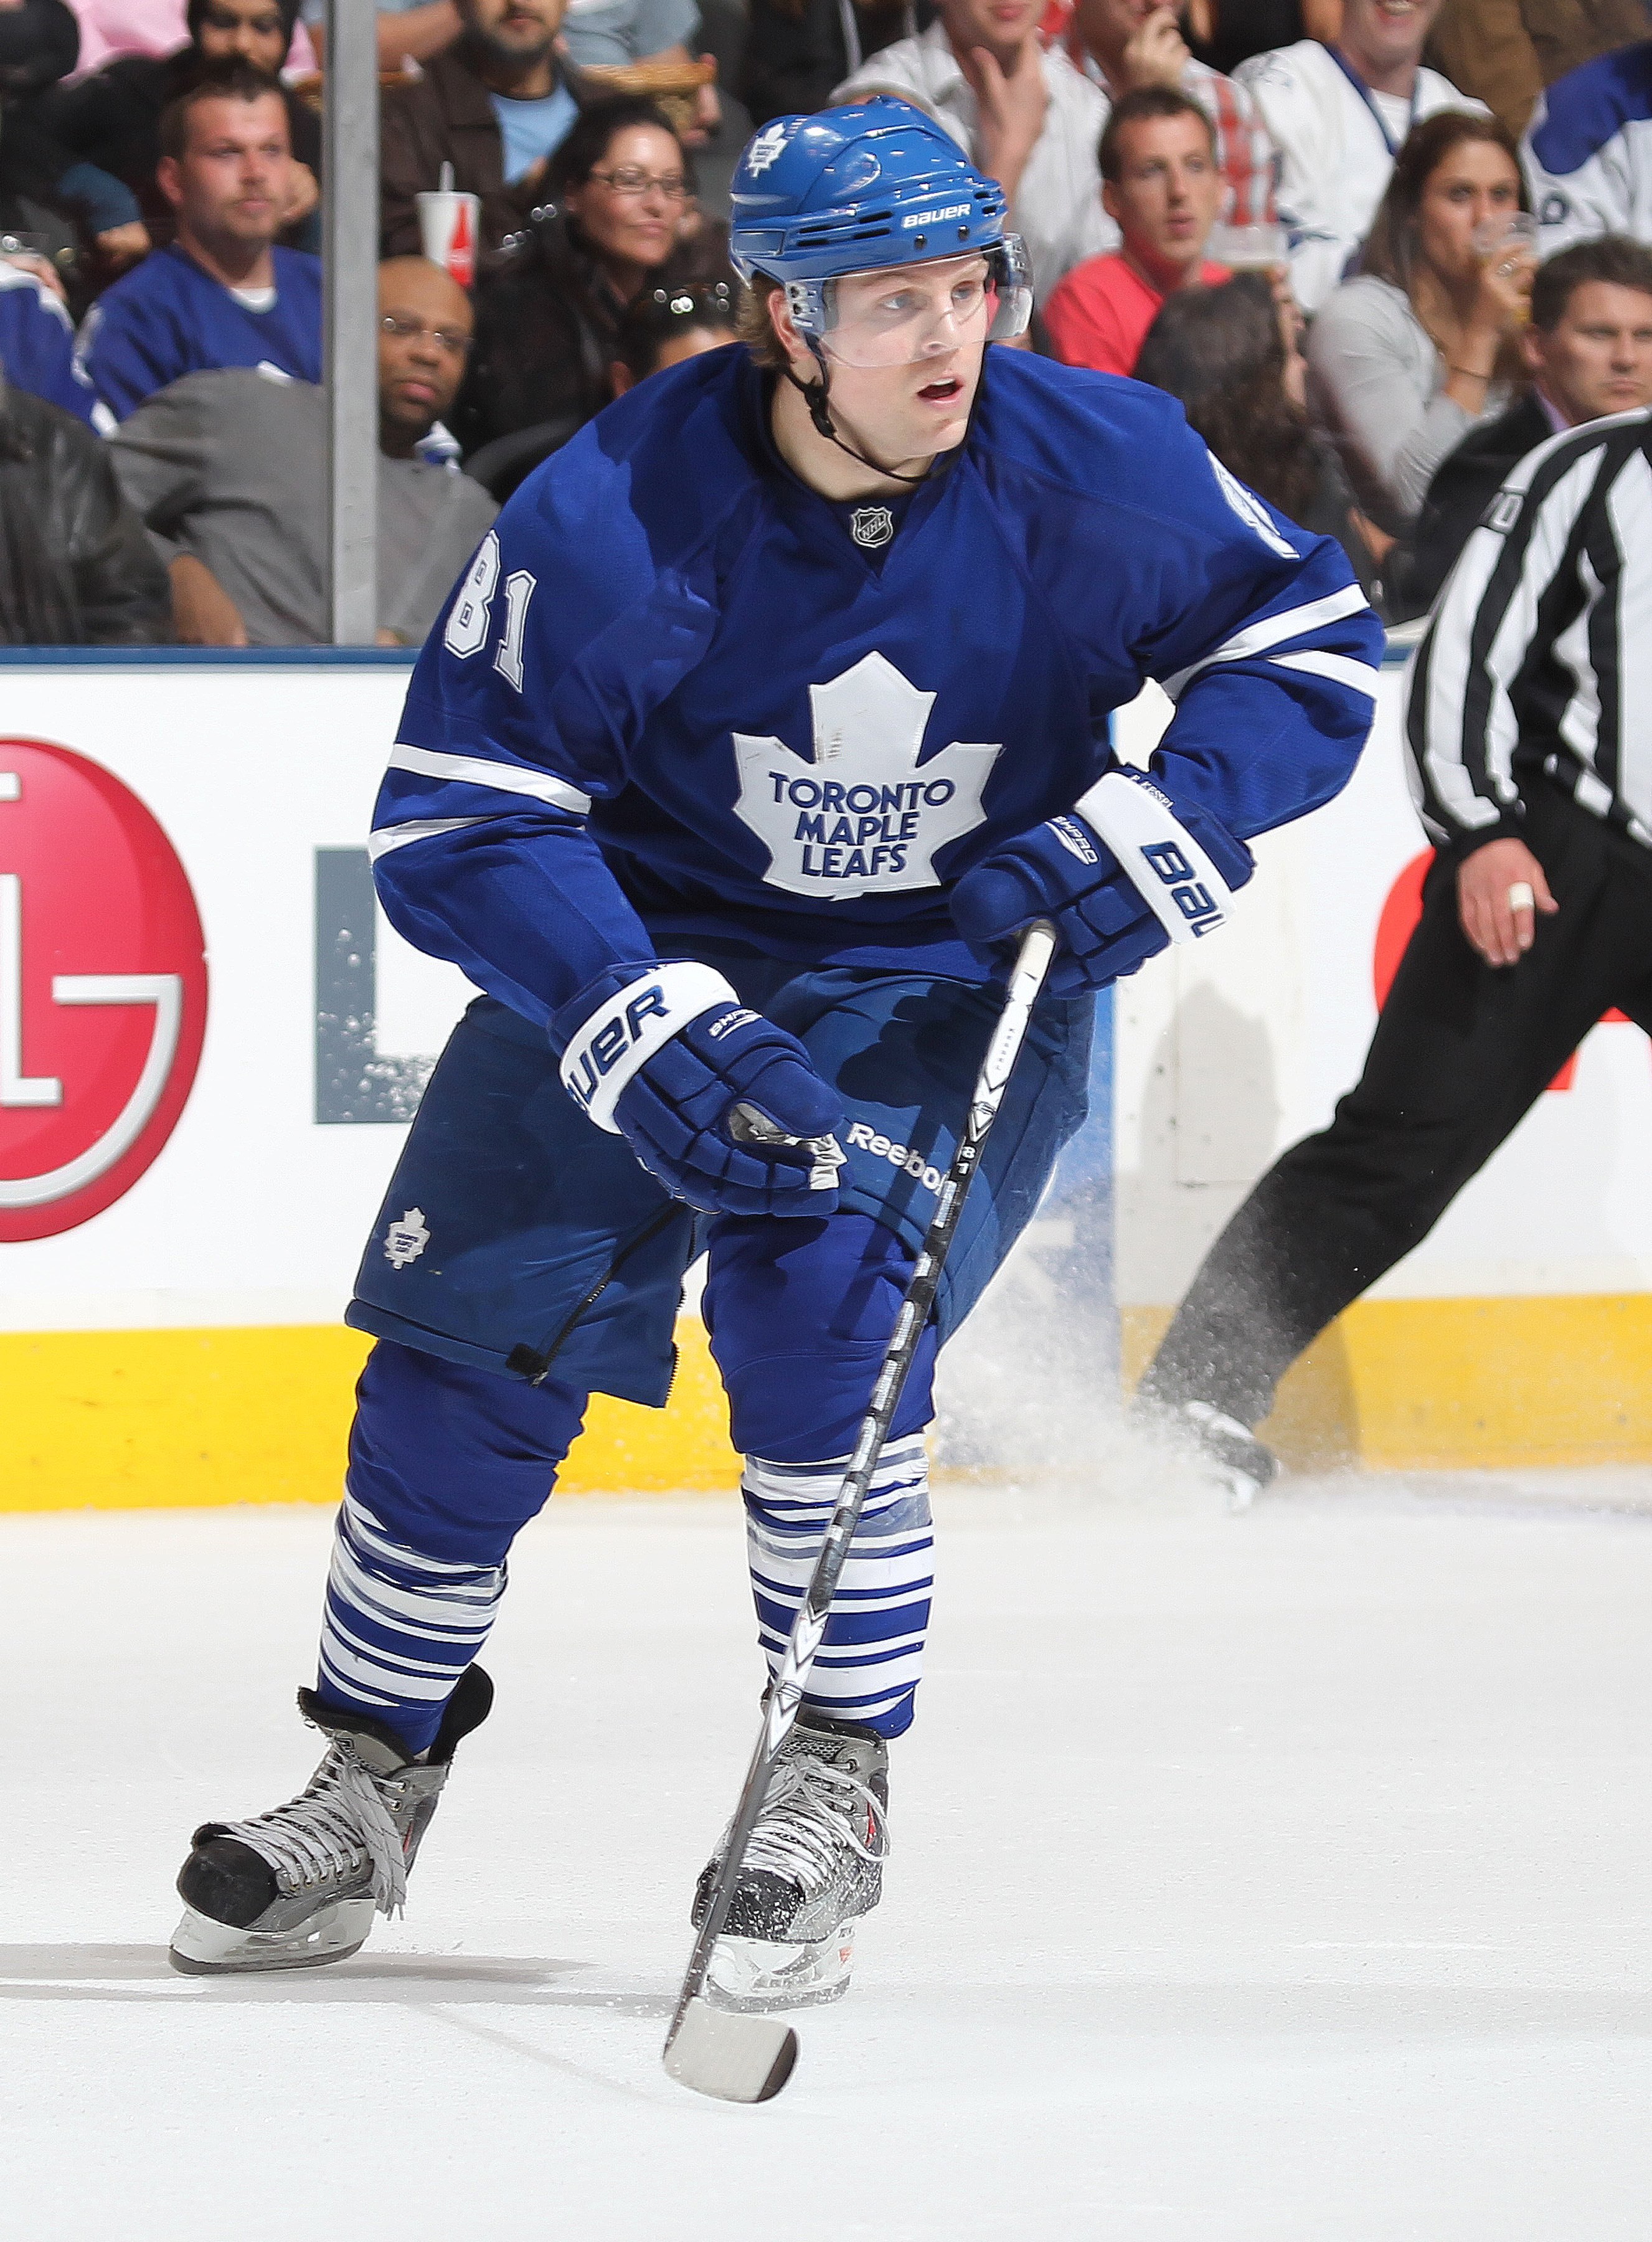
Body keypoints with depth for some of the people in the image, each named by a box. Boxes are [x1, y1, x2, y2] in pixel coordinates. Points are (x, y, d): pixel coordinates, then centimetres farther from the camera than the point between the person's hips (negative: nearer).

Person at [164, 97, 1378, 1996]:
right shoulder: (612, 517, -25)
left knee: (823, 1318, -23)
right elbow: (459, 822, -21)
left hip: (958, 983, -1)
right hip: (643, 947, 1)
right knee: (473, 1340, -3)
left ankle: (838, 1778, -5)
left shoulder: (1098, 466, -19)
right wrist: (652, 1038, -33)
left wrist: (1146, 838, -20)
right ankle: (373, 1775, 19)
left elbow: (1310, 642, -4)